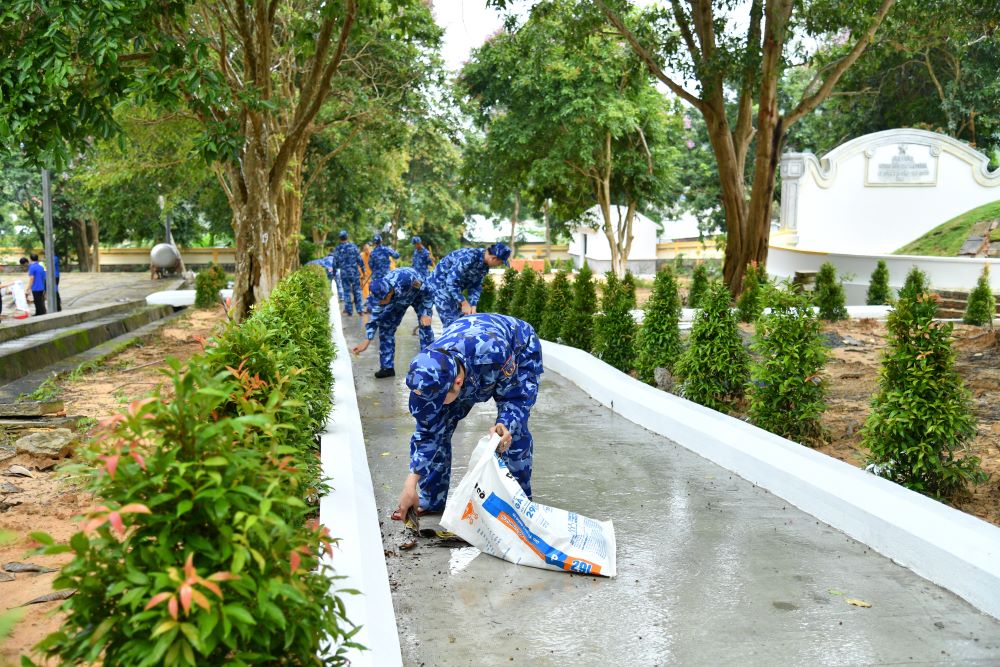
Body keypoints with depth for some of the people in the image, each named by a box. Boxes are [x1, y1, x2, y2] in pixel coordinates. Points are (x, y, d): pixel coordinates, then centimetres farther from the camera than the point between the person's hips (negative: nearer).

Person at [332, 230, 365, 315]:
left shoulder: (337, 249, -2)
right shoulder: (353, 246, -3)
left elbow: (335, 263, 1)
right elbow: (359, 260, -3)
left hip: (344, 273, 0)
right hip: (354, 272, 0)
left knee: (347, 291, 8)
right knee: (357, 291, 7)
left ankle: (348, 310, 9)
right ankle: (359, 309, 4)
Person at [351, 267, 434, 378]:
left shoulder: (405, 279, -46)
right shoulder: (381, 295, -31)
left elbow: (426, 291, -27)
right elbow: (374, 318, -18)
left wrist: (426, 314, -23)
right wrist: (367, 342, -20)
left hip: (418, 292, -3)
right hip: (398, 300, 3)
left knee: (425, 325, -15)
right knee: (385, 327, -5)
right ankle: (387, 367, 2)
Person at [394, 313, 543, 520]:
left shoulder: (492, 352, -48)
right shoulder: (427, 376, -33)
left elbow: (514, 396, -29)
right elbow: (427, 432, -20)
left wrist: (505, 425, -49)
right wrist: (411, 483, -24)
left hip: (519, 351, -3)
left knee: (515, 430, -19)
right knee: (437, 427, -5)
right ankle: (430, 501, 12)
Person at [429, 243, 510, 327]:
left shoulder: (485, 266, -4)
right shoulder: (468, 257, -32)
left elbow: (476, 286, 2)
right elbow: (451, 282, -31)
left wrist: (473, 306, -12)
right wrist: (464, 303, -27)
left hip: (455, 287, 9)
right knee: (451, 323, -14)